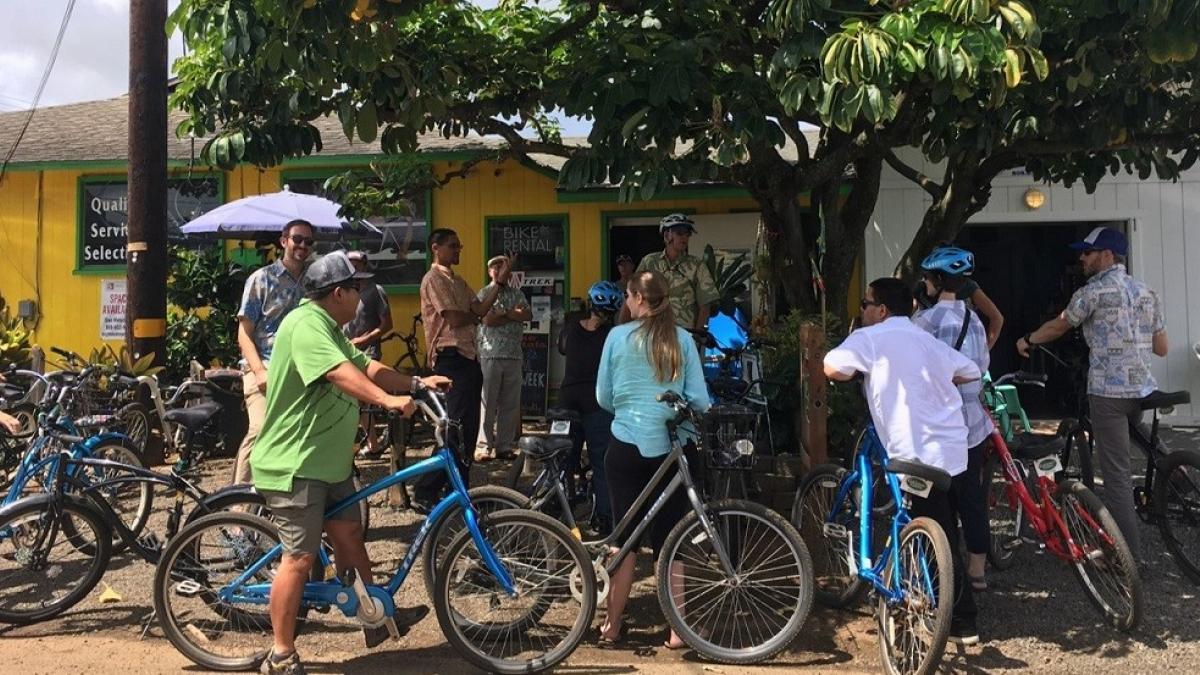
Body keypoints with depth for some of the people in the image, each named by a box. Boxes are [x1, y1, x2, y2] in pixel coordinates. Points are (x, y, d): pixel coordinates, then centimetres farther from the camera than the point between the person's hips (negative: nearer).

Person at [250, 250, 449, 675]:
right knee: (301, 557, -4)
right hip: (294, 465, -10)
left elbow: (366, 367, 14)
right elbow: (341, 373, -36)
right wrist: (387, 400, -48)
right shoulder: (306, 325, -20)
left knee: (349, 535, 15)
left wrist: (417, 383, 6)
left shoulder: (329, 329, 16)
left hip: (328, 461, 10)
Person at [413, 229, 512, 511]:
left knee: (468, 427, 12)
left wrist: (500, 282, 1)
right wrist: (474, 316, 2)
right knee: (456, 428, -13)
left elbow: (480, 309, 8)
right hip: (451, 357, -10)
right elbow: (454, 319, -18)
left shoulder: (458, 281, 20)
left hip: (467, 356, 10)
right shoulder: (434, 279, -10)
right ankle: (424, 493, -9)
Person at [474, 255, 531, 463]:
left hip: (514, 355, 5)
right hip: (490, 354, -5)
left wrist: (504, 314, -10)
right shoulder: (484, 293, 3)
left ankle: (504, 446, 12)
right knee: (487, 403, -4)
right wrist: (514, 315, -3)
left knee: (511, 403, 5)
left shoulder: (517, 294, 16)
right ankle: (483, 447, 1)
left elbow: (528, 315, 1)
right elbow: (488, 320, -11)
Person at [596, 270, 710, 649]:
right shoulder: (682, 339, -2)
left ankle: (612, 625, 19)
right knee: (669, 540, 9)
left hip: (626, 446, 0)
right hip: (669, 447, 1)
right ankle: (677, 629, 13)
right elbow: (700, 401, -2)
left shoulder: (618, 336, -3)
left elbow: (603, 398, 3)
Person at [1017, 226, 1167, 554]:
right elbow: (1161, 348, 16)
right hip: (1143, 391, 7)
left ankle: (1130, 555, -2)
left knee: (1116, 474, -4)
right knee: (1122, 467, 20)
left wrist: (1027, 340, 23)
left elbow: (1058, 326, 5)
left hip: (1108, 392, -7)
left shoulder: (1094, 291, -7)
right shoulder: (1148, 293, 13)